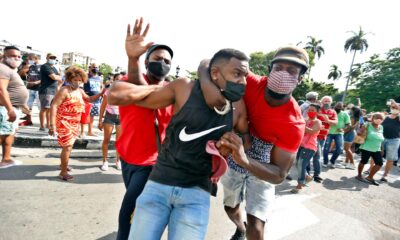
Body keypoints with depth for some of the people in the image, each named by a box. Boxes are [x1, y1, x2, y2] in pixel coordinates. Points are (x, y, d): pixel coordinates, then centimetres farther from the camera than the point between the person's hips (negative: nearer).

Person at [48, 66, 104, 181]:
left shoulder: (80, 91, 8)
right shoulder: (64, 90, -14)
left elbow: (89, 99, 27)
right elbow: (54, 106, -19)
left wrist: (101, 93, 12)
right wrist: (52, 124, -25)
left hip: (74, 124, 8)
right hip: (64, 123, -8)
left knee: (69, 146, 21)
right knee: (67, 146, -7)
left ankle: (63, 165, 41)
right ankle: (63, 172, 6)